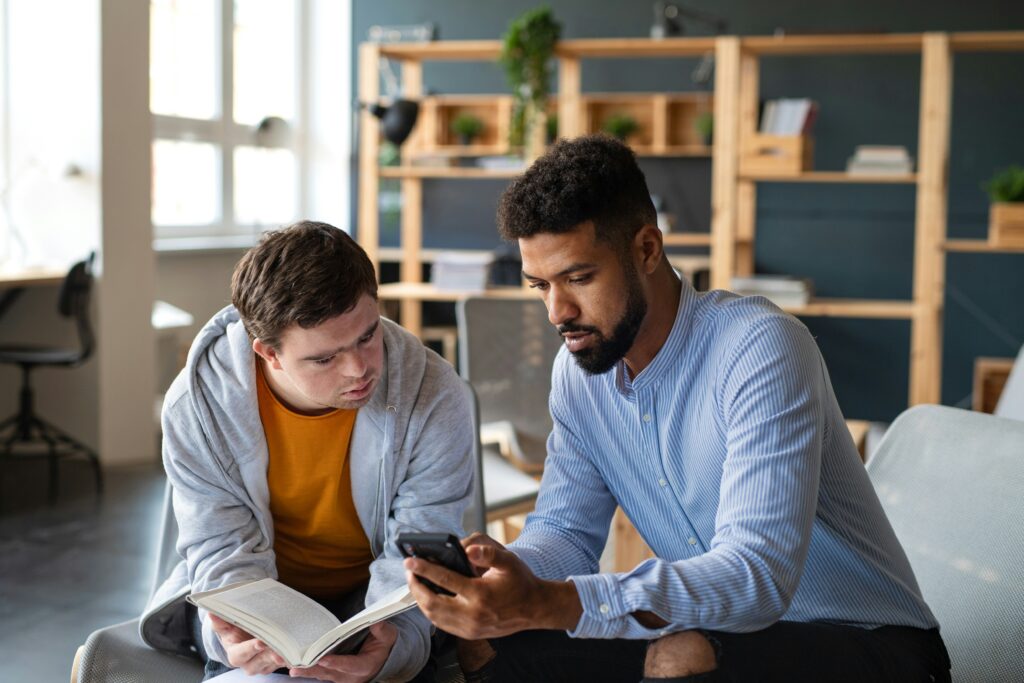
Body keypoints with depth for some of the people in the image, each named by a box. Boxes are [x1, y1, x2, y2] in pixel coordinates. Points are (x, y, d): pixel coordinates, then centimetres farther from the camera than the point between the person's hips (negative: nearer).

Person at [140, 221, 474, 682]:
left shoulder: (435, 399, -22)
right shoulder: (197, 405, -19)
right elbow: (224, 551, -14)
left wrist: (394, 641, -42)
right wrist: (238, 637, -37)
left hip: (368, 593, 0)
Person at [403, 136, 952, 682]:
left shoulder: (762, 349, -24)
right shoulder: (577, 371, 0)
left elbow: (760, 573, -33)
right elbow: (565, 528, 1)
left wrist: (549, 604, -43)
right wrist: (507, 572, -24)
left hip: (863, 639, -5)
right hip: (724, 629, 5)